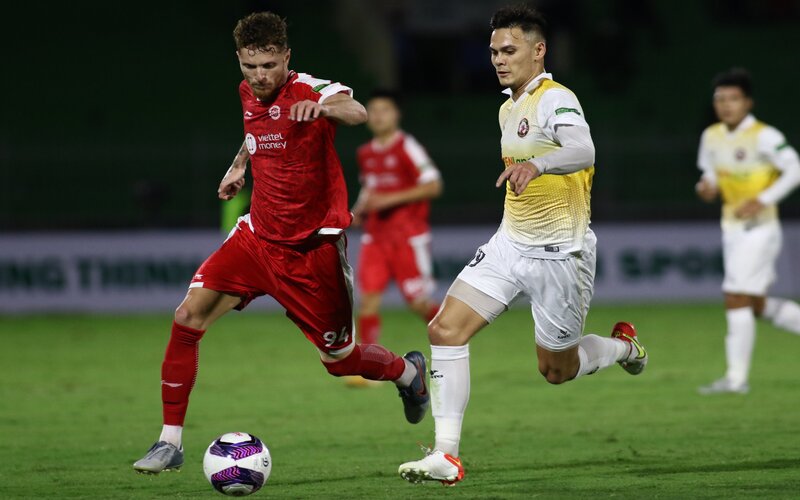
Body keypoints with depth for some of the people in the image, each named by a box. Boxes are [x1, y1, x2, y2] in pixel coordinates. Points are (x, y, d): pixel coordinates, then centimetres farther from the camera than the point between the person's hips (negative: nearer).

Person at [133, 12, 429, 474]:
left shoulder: (308, 91, -19)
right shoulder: (249, 94, 2)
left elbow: (357, 113, -44)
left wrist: (323, 106, -63)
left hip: (312, 250, -5)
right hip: (258, 237, 5)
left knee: (339, 359, 6)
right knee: (188, 318, -13)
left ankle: (409, 372, 41)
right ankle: (171, 442, -5)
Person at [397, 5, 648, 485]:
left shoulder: (556, 99, -18)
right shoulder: (509, 108, 10)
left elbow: (583, 150, -40)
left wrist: (535, 165, -56)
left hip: (560, 255, -7)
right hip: (510, 244, 7)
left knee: (556, 370, 8)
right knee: (446, 329, -12)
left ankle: (623, 345, 41)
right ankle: (447, 456, -11)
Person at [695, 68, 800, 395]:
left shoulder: (764, 137, -15)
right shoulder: (711, 137, 6)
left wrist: (762, 201, -22)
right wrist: (707, 188, -5)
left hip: (758, 229, -8)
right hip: (732, 229, 8)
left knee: (737, 300, -12)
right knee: (757, 305, 12)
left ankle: (737, 378, -7)